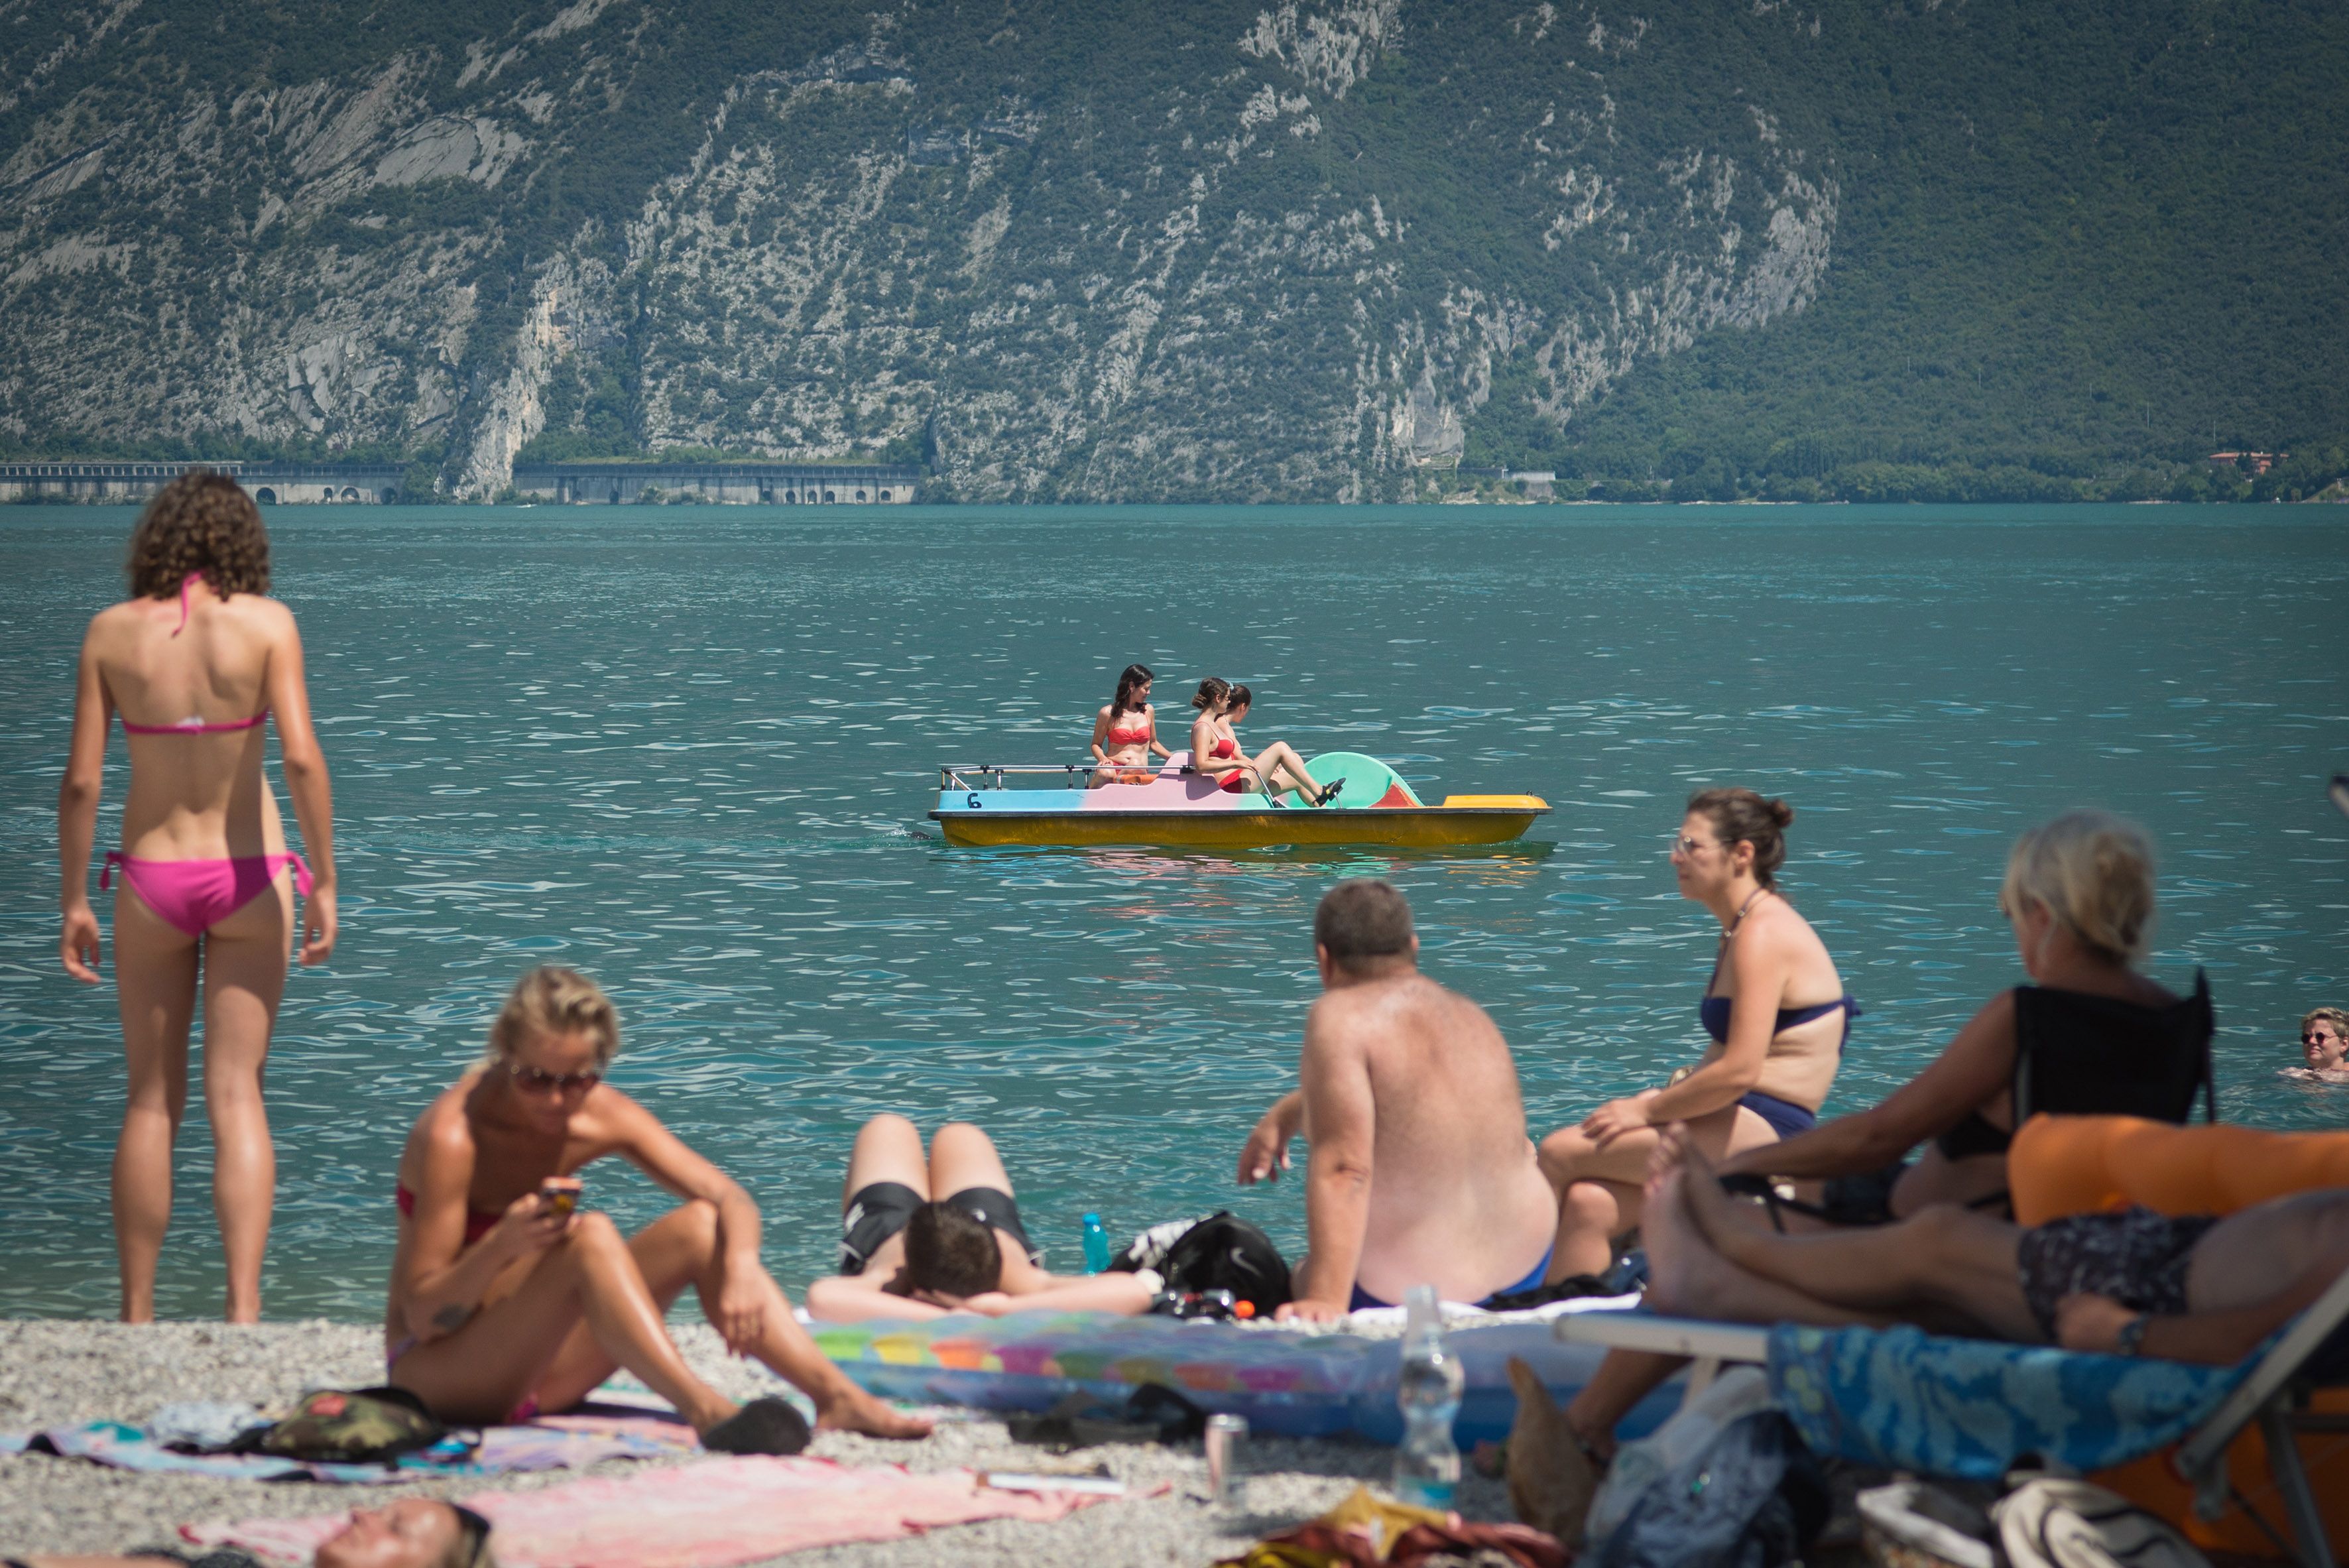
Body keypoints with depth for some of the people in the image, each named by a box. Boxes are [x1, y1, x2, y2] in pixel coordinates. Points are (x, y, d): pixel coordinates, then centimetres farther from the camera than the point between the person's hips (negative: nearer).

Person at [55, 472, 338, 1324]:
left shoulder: (112, 631, -2)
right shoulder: (264, 622, -8)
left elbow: (81, 781, -3)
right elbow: (302, 760, -16)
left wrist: (74, 902, 5)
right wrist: (324, 882, -8)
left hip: (151, 881, 1)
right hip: (247, 877, -1)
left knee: (152, 1101, 12)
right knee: (235, 1094, 1)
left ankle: (136, 1317, 15)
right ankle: (243, 1308, -10)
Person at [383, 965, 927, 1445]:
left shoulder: (601, 1117, -4)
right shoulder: (454, 1136, -22)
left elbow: (732, 1199, -7)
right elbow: (423, 1317, -21)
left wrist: (742, 1266, -29)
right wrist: (500, 1247, -38)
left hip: (539, 1366, 7)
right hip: (431, 1371, -7)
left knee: (700, 1226, -10)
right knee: (590, 1237, -31)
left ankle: (837, 1395, -21)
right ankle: (706, 1411, -45)